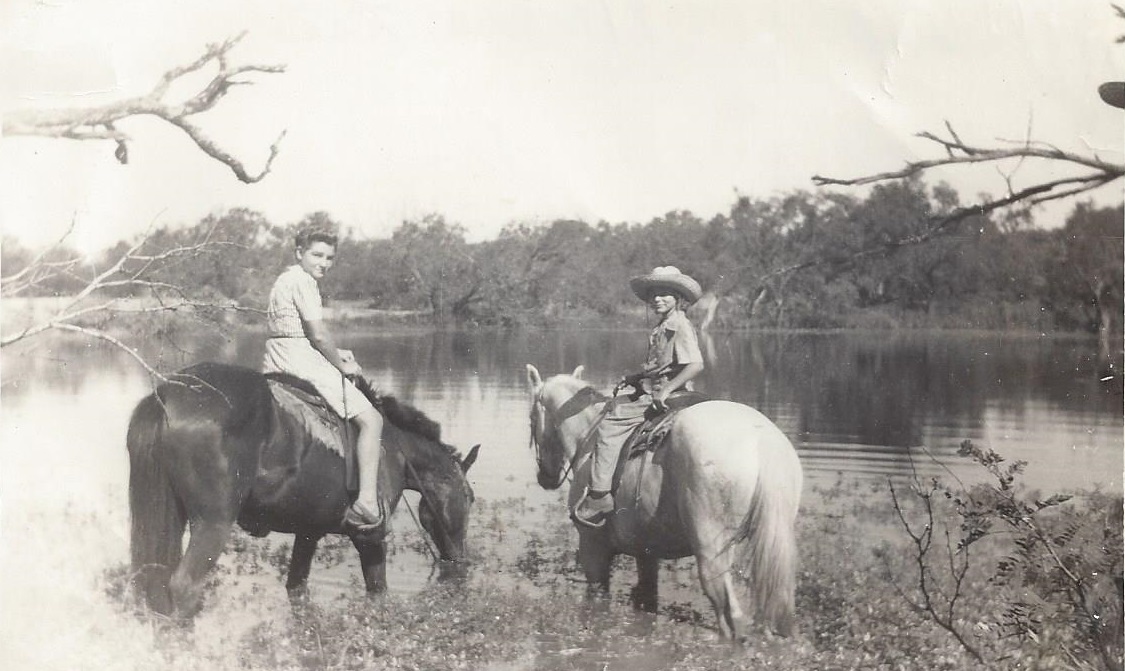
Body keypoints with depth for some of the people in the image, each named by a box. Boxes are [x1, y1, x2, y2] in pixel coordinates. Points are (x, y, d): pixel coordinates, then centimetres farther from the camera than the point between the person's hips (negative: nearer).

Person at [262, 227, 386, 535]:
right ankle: (367, 504, -19)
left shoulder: (285, 279, 18)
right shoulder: (304, 281, -12)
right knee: (371, 419, -8)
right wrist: (343, 365, -4)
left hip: (274, 360, 10)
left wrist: (334, 354, 15)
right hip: (302, 359, -10)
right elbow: (318, 335, -18)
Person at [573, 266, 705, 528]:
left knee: (609, 425, -13)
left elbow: (695, 364, -25)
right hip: (653, 393, 11)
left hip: (668, 398, -11)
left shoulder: (680, 326, -14)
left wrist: (667, 389, -26)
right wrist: (634, 378, 16)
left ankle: (599, 495, -14)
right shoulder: (663, 328, 16)